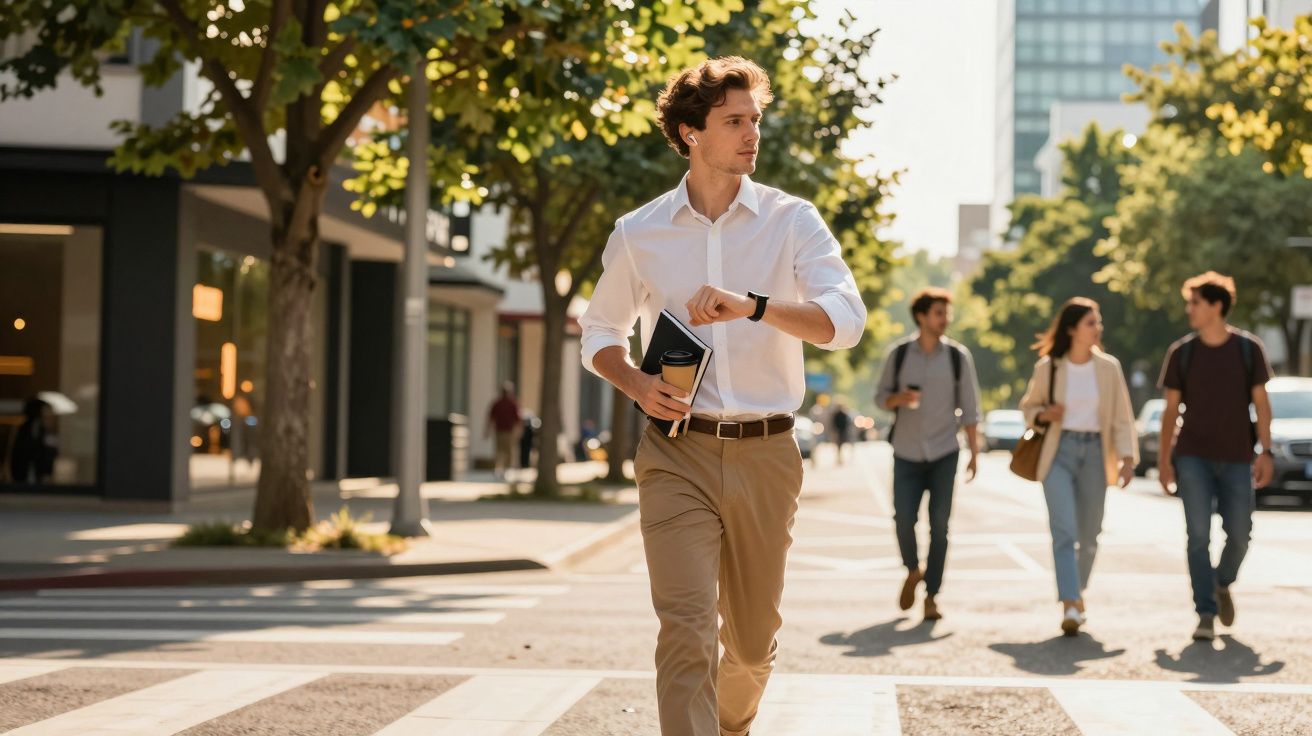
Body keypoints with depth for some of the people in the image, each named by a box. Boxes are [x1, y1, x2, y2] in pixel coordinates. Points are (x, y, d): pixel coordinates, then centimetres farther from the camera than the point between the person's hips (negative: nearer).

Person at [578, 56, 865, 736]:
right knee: (685, 629, -15)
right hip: (677, 453, -1)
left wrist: (752, 305, -28)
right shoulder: (638, 234, 5)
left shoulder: (792, 221, 1)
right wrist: (637, 385, -4)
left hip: (766, 454, 1)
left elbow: (845, 321, -11)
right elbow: (599, 333, 18)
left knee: (752, 638, 15)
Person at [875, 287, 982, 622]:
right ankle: (913, 570, 24)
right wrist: (899, 398, -16)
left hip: (944, 453, 0)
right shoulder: (898, 354, 0)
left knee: (939, 525, -4)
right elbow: (881, 397, 7)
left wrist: (974, 454, -3)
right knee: (904, 520, -6)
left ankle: (931, 597, 3)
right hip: (907, 452, 1)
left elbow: (969, 409, 1)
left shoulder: (958, 356, -2)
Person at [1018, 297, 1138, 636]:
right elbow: (1028, 405, 12)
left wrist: (1127, 458, -7)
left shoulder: (1108, 368, 2)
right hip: (1059, 452, -2)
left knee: (1089, 534, 9)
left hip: (1094, 452, 2)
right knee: (1064, 530, -14)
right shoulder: (1048, 367, -1)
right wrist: (1043, 415, -10)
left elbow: (1122, 417, 3)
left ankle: (1077, 592, 32)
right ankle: (1070, 607, -20)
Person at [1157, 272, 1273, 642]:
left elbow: (1261, 403, 0)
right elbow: (1171, 408, 4)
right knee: (1198, 535, -10)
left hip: (1237, 459, 0)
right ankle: (1206, 615, -6)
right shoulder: (1181, 352, 0)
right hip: (1193, 457, 0)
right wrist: (1163, 459, 1)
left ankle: (1222, 584, 35)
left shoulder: (1249, 348, -2)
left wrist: (1265, 451, -8)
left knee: (1239, 536, 4)